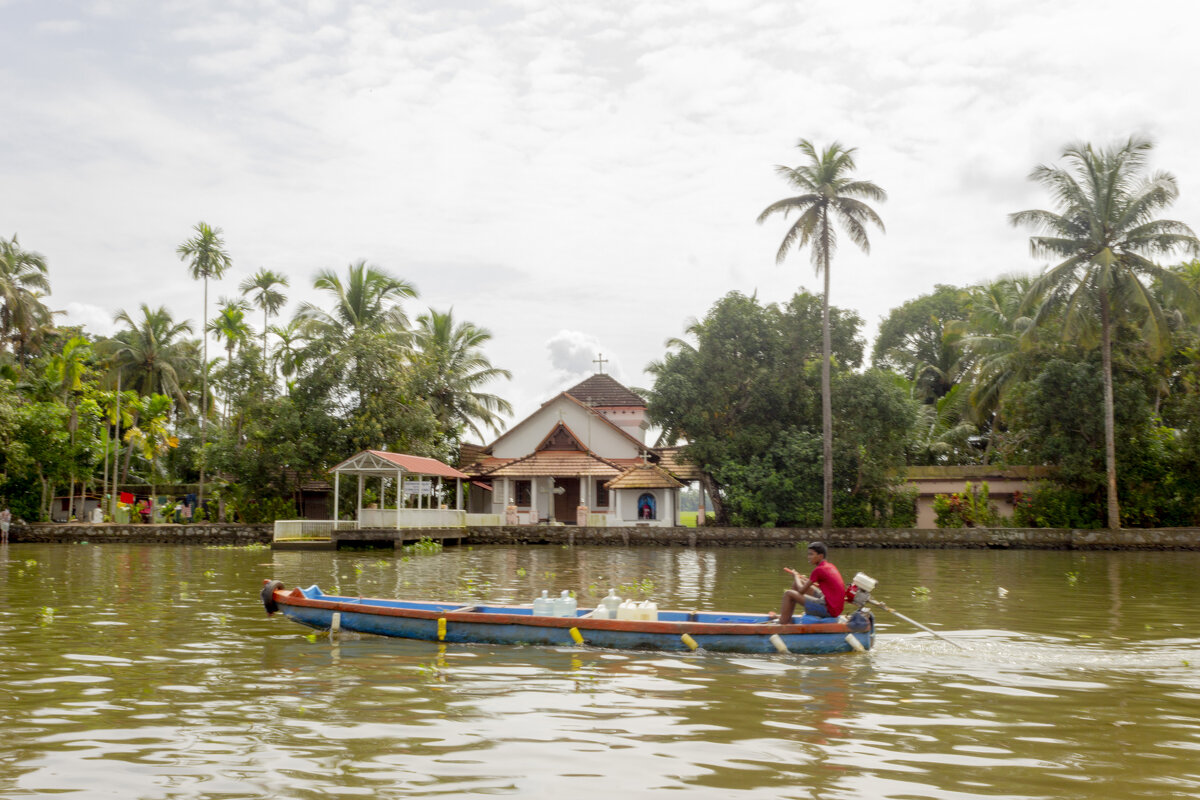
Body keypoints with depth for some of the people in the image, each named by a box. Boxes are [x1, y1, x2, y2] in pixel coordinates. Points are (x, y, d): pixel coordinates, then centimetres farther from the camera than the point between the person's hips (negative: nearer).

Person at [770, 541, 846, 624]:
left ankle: (783, 624, 5)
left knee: (788, 594, -6)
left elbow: (801, 591, -12)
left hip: (828, 610, -9)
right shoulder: (830, 566, 9)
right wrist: (798, 576, 17)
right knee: (797, 583, 17)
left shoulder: (819, 570, -17)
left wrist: (795, 576, 7)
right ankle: (786, 618, 24)